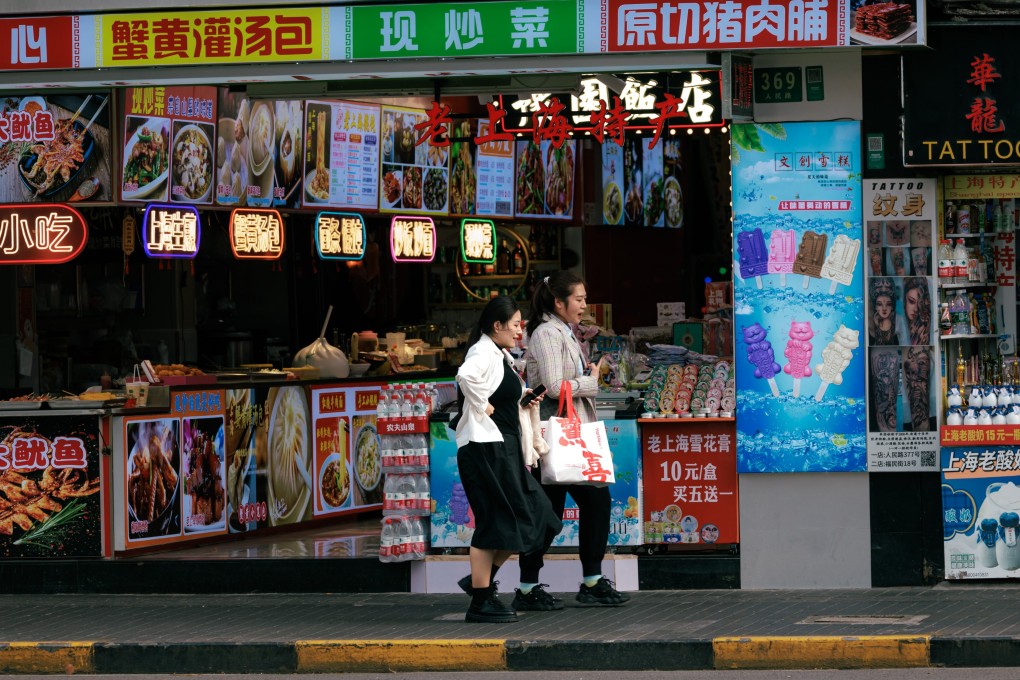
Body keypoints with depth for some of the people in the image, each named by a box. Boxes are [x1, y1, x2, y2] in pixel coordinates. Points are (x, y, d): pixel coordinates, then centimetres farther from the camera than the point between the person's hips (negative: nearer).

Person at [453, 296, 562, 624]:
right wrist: (483, 408, -24)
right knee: (494, 523, -7)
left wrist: (521, 405, 12)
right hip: (485, 447, -10)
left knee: (531, 518, 11)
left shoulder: (498, 355, 18)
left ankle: (482, 580, 18)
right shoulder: (484, 353, -14)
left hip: (503, 449, 10)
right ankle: (480, 602, -1)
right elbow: (466, 376, -36)